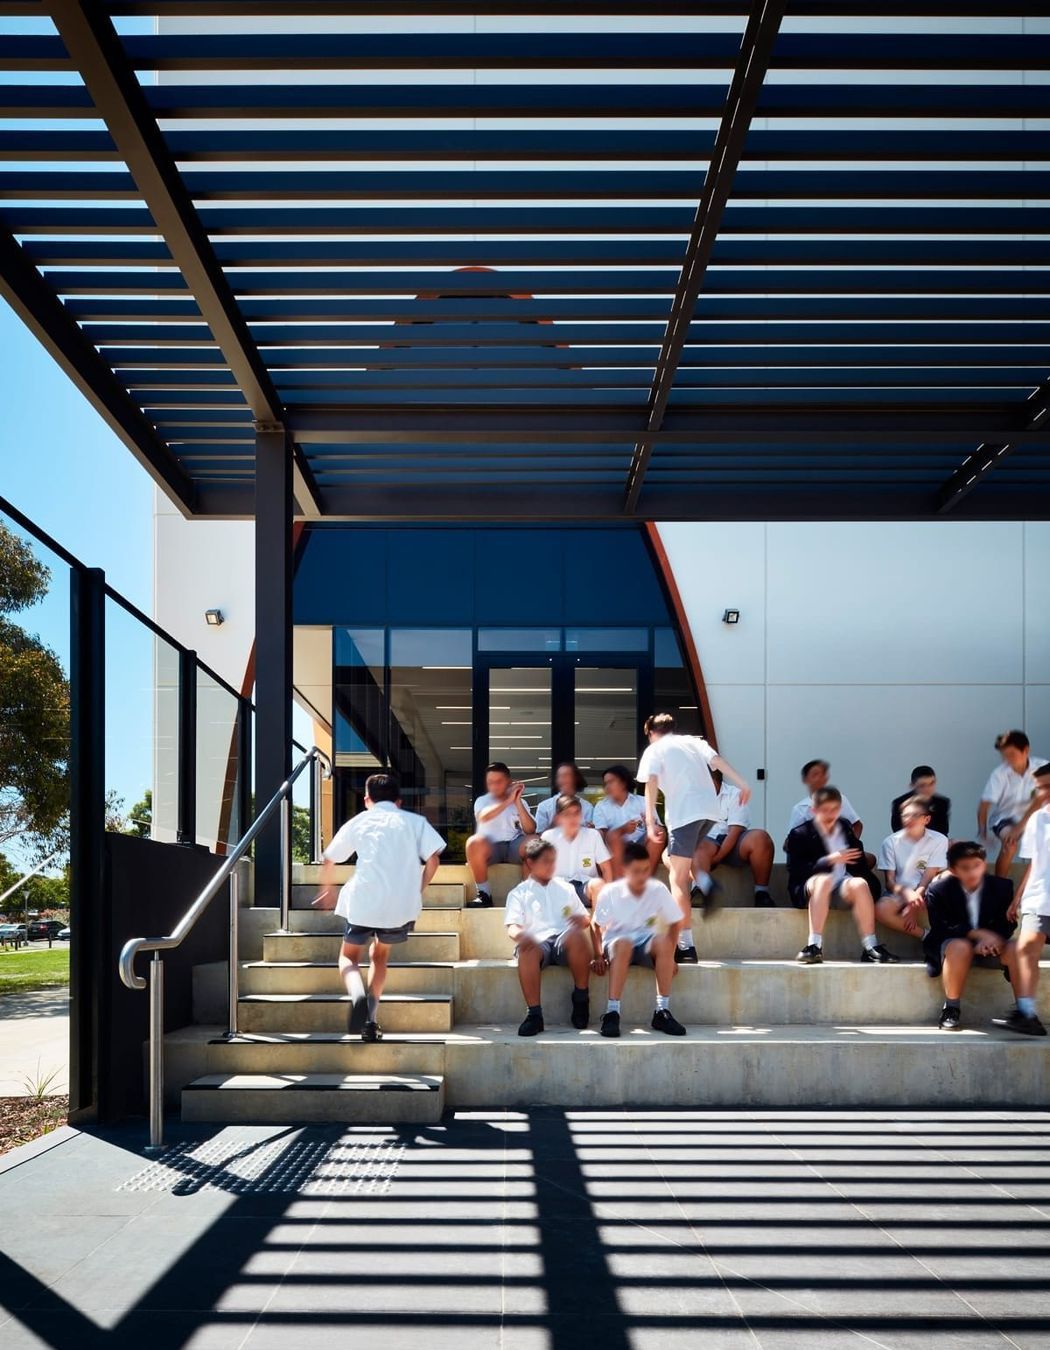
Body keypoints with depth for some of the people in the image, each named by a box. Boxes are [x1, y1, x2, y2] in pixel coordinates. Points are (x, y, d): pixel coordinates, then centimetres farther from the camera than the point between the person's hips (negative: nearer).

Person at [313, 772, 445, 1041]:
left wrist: (326, 889, 39)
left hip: (363, 901, -1)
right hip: (402, 905, 1)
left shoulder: (358, 821, 15)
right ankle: (370, 1019, 12)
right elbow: (433, 858, 0)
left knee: (349, 956, 16)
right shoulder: (415, 821, 13)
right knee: (381, 955, 24)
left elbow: (329, 859, 22)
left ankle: (358, 996, -17)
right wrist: (418, 891, 12)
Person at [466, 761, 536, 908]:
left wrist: (518, 802, -10)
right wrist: (508, 801, -20)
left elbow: (530, 831, -3)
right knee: (474, 843, -35)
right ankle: (484, 893, -23)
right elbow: (483, 817, -18)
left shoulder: (520, 802, 13)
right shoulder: (482, 800, 9)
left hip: (514, 846, 1)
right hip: (490, 848, -1)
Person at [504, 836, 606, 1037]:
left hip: (565, 941, 1)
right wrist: (520, 935, -23)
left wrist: (597, 954, 0)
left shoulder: (565, 888, 25)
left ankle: (581, 998, -18)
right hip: (537, 942, -1)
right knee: (527, 951, -39)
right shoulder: (519, 893, 18)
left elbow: (586, 920, 21)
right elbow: (513, 926, 3)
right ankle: (534, 1014, -34)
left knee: (576, 934, -36)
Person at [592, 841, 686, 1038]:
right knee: (624, 944, -38)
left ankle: (662, 1011, -25)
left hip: (646, 943, 2)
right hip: (617, 942, -2)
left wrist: (669, 955, -7)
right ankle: (612, 1012, -36)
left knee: (663, 941, -33)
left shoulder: (658, 890, -10)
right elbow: (597, 926, -1)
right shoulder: (610, 893, -13)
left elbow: (674, 923, 0)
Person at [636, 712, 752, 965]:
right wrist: (743, 785, 4)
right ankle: (704, 883, -1)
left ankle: (686, 945, -6)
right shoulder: (693, 741, 24)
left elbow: (651, 783, -6)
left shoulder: (654, 750, 10)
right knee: (673, 857, 28)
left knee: (678, 879, 0)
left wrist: (650, 821, -11)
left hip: (683, 812, -6)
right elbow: (718, 760, 9)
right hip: (710, 808, 6)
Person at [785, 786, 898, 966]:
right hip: (808, 890, -3)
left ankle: (870, 947, -29)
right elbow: (796, 871, -11)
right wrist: (829, 860, -20)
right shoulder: (799, 835, 1)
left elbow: (859, 863, 15)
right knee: (823, 880, -37)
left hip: (841, 890, 3)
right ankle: (814, 945, -41)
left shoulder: (846, 829, 16)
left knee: (860, 883, -29)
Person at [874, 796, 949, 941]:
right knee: (881, 909, -33)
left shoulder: (939, 840, -3)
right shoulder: (891, 842, -1)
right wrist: (907, 894, -26)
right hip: (900, 893, 1)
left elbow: (929, 877, -8)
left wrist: (914, 901, -19)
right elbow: (890, 881, -5)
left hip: (925, 895, -1)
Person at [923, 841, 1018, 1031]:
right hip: (949, 944, -3)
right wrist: (979, 934, -28)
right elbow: (941, 927, -16)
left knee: (1017, 949, -26)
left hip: (988, 944, 3)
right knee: (960, 947, -38)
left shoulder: (1002, 886, -3)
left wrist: (988, 940, -24)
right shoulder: (938, 889, -11)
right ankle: (951, 1009, -23)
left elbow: (1007, 924, -1)